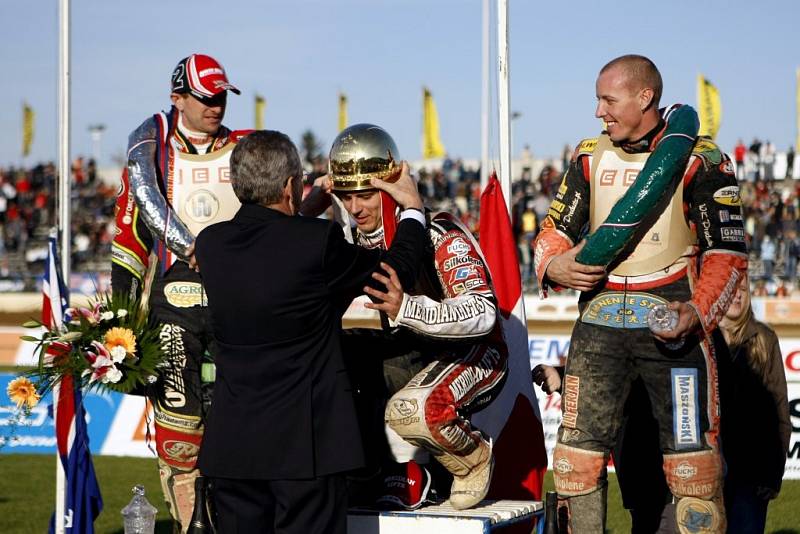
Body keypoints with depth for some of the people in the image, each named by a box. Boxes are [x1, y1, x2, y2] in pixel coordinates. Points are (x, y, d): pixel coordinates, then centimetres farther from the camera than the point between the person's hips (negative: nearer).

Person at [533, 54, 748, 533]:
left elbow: (727, 251, -3)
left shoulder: (698, 160, -3)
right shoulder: (590, 157, 12)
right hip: (599, 321, 4)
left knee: (692, 454, -5)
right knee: (579, 448, 2)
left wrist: (699, 312, -17)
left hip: (673, 322, -4)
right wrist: (553, 265, -7)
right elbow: (557, 228, 16)